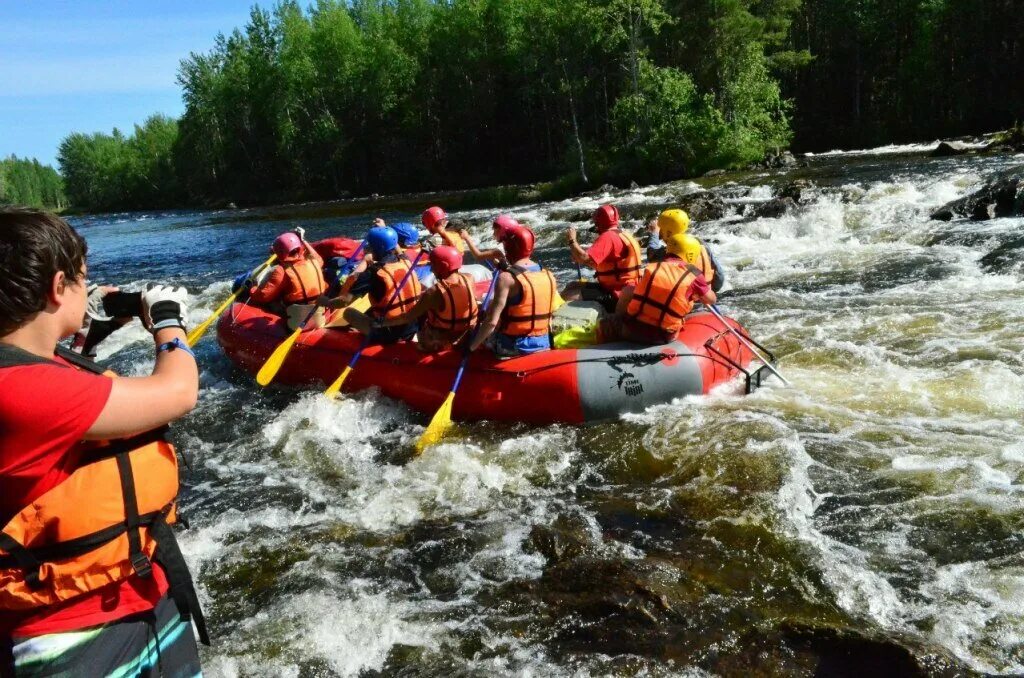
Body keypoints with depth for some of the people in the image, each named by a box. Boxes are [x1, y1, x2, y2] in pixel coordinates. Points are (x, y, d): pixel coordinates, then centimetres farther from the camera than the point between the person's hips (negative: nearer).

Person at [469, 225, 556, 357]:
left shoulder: (506, 278, -17)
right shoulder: (548, 275, 2)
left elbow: (492, 321, -22)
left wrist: (472, 346, -11)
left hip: (511, 348, -6)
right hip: (544, 345, 6)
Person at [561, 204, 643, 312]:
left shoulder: (607, 237, -17)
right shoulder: (621, 235, 15)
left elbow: (584, 259, -26)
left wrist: (572, 240, -10)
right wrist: (578, 256, 8)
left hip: (615, 295, -11)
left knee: (567, 296, -19)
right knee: (572, 286, 18)